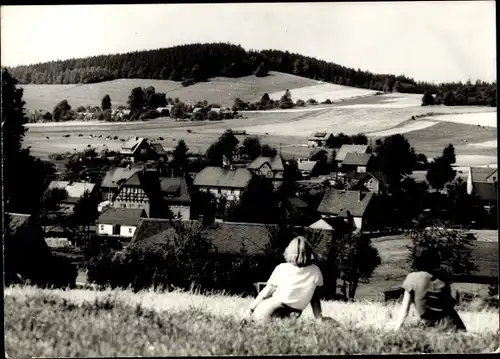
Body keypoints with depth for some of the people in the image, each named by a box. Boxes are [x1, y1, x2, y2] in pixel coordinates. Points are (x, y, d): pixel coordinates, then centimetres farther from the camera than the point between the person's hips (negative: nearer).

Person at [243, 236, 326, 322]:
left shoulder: (281, 268, -7)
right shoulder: (315, 271, -4)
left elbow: (266, 293, 1)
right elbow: (315, 299, 3)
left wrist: (250, 308, 11)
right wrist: (319, 318, 12)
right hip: (294, 314, 3)